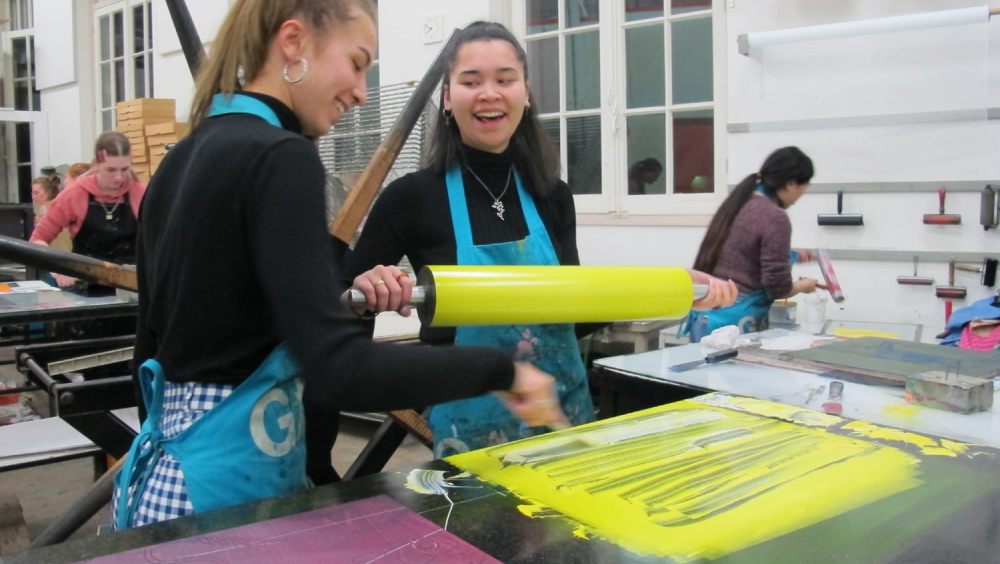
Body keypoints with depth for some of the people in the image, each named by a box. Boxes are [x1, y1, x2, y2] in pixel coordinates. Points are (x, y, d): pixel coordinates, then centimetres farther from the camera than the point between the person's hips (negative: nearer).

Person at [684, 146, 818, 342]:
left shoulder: (738, 203, 10)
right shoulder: (775, 217, -13)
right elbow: (777, 287, -12)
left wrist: (790, 256, 33)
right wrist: (804, 286, 9)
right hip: (736, 320, -8)